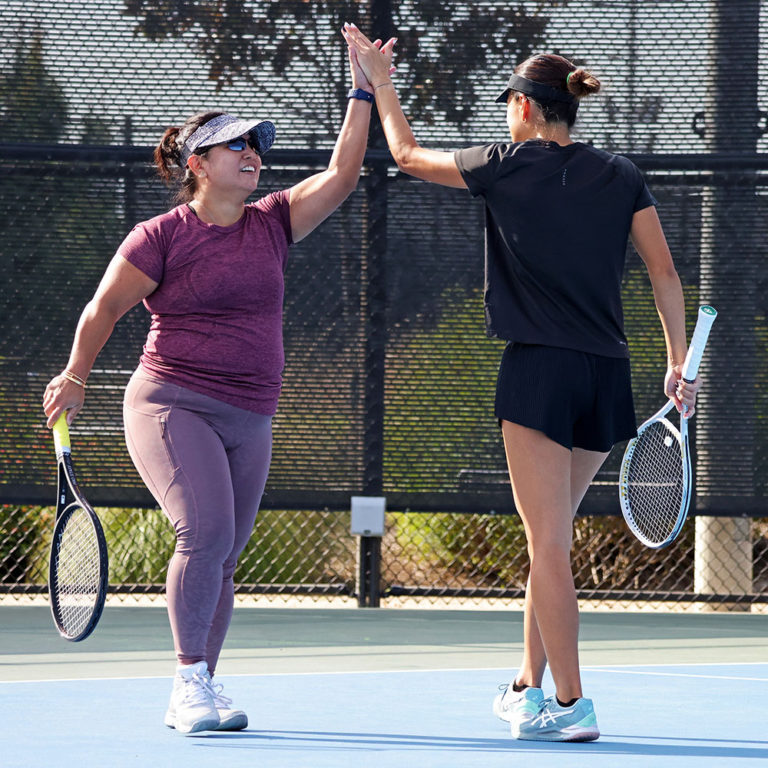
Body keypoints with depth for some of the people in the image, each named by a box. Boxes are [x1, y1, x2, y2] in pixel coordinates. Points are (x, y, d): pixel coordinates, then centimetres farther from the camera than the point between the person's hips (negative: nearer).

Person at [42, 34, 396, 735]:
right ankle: (191, 682, -17)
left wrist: (363, 94, -1)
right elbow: (103, 310, 5)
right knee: (207, 532, -22)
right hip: (172, 406, -6)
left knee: (221, 557, 6)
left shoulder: (272, 224, 8)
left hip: (248, 423, 6)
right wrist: (74, 380, 12)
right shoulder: (160, 237, -5)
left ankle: (195, 695, 15)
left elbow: (341, 175, 2)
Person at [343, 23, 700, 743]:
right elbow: (664, 272, 6)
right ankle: (529, 686, 23)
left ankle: (570, 704, -10)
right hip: (607, 374, 5)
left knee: (550, 544, -6)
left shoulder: (508, 166, -1)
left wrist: (380, 82, 27)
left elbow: (408, 155, 14)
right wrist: (678, 361, 8)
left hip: (539, 371, -5)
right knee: (550, 539, 17)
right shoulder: (621, 176, 9)